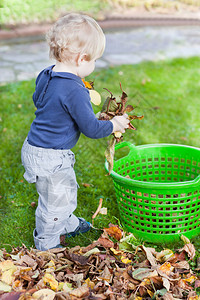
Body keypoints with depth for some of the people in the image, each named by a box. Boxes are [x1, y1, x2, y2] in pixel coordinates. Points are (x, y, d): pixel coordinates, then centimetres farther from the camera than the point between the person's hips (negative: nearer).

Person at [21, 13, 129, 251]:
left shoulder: (45, 75, -2)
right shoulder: (75, 91, -30)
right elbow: (91, 128, -22)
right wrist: (114, 125, -5)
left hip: (34, 148, 10)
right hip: (50, 159, -10)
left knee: (67, 189, 30)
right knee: (56, 201, 11)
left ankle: (67, 225, 53)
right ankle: (46, 244, 32)